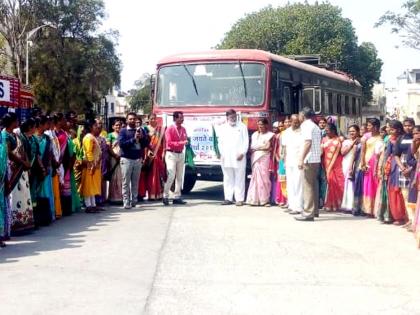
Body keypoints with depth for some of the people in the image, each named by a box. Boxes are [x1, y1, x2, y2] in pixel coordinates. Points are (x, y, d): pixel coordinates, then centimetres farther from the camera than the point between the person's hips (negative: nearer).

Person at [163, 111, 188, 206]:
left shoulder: (183, 129, 10)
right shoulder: (170, 129, -8)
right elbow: (169, 143, -14)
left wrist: (186, 142, -5)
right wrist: (180, 143, -21)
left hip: (181, 154, 7)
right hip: (171, 154, -6)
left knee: (179, 177, 6)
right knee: (171, 176, -12)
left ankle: (177, 197, 11)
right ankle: (165, 196, -4)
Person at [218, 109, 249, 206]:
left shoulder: (242, 126, 6)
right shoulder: (222, 128, 14)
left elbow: (246, 141, 1)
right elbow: (220, 142, 13)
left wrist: (242, 153, -8)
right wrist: (222, 154, 2)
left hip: (239, 157, -3)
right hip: (226, 157, 3)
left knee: (239, 179, -3)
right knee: (228, 179, 4)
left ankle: (239, 199, -1)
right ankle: (228, 198, 8)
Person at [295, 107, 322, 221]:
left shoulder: (306, 126, -9)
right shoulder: (315, 126, 19)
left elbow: (308, 143, -19)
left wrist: (301, 159, -21)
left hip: (309, 160, -9)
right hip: (316, 159, 9)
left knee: (308, 186, -9)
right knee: (313, 185, 14)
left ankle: (308, 213, -10)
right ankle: (314, 210, 19)